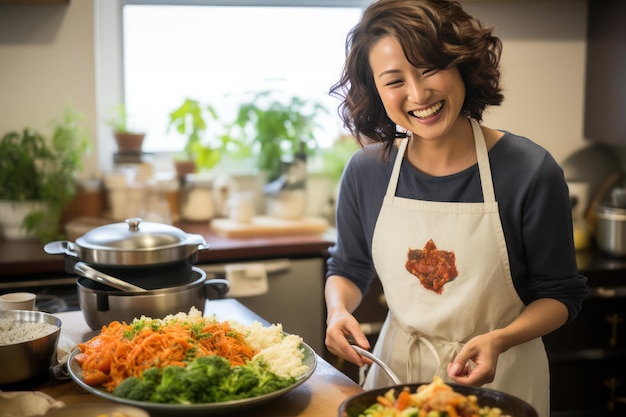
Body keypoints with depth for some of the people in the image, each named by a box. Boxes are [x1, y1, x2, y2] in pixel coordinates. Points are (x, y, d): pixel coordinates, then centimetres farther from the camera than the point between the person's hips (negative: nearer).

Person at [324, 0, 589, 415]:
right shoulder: (366, 172, -9)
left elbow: (561, 293, -7)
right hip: (396, 368, 3)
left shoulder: (531, 171, -17)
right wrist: (339, 310, -13)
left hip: (500, 376, -2)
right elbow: (348, 268, 8)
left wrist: (499, 339, -24)